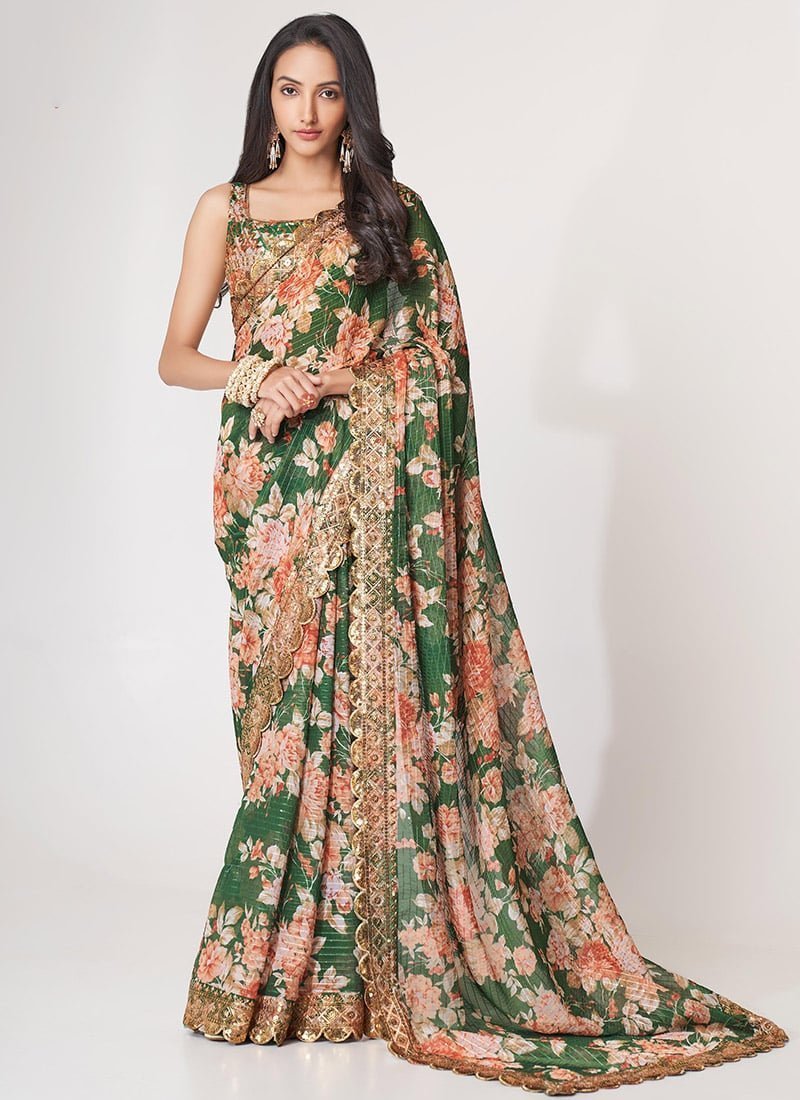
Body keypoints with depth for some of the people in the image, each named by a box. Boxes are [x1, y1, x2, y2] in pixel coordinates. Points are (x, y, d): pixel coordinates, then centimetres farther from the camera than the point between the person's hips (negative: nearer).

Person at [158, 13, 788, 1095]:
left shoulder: (391, 210, 9)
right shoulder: (225, 209, 13)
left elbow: (432, 351, 4)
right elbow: (176, 355, 10)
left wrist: (321, 381, -8)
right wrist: (248, 373, -10)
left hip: (370, 479, -1)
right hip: (273, 486, 1)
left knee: (370, 697, -5)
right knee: (287, 708, -1)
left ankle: (371, 959, 2)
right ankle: (284, 959, 9)